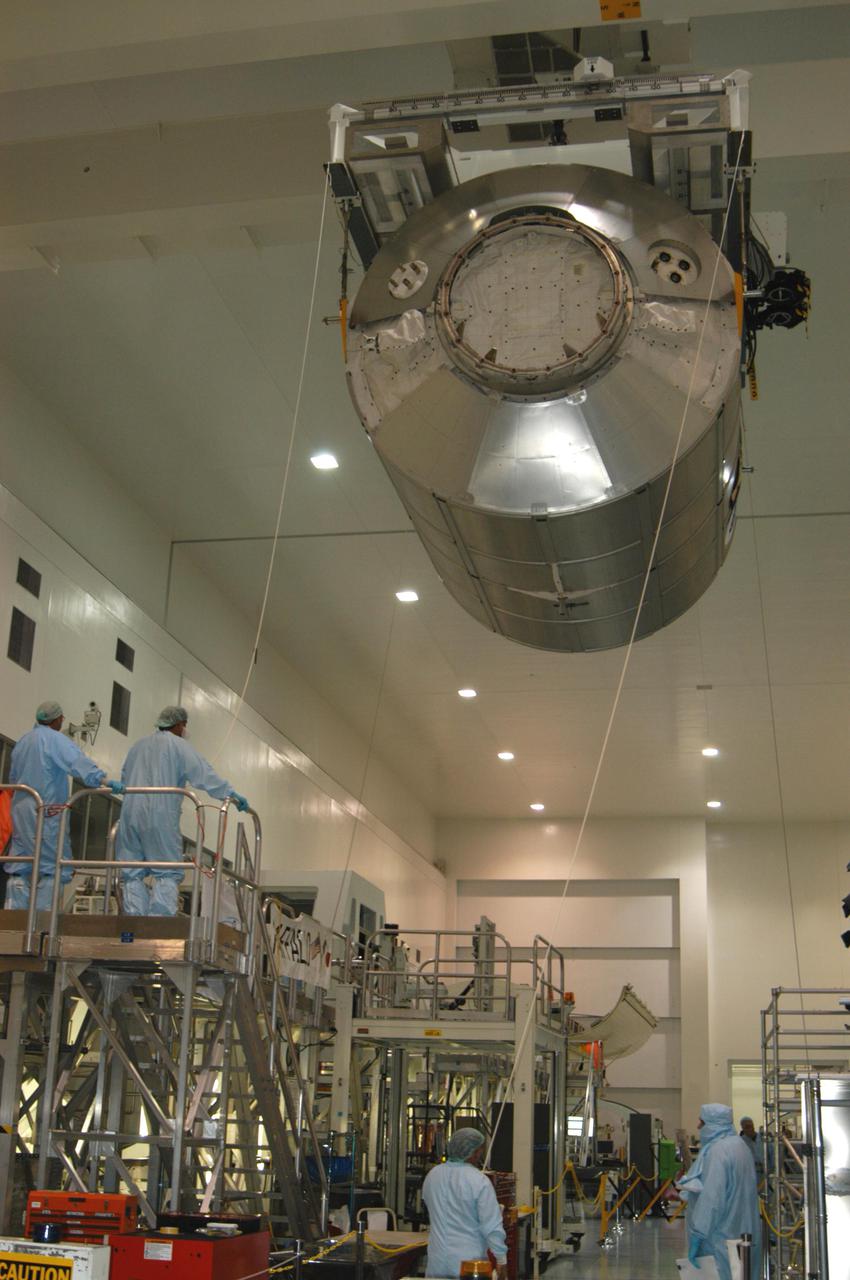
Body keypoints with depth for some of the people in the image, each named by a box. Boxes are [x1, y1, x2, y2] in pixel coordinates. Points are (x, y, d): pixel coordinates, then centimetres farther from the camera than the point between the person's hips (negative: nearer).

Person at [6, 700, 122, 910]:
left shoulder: (22, 741, 17)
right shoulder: (55, 739, -8)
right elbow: (78, 762, -25)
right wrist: (103, 779, -35)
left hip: (20, 810, 8)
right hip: (47, 812, -8)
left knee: (20, 868, 8)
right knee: (53, 866, -4)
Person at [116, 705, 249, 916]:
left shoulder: (138, 746, 22)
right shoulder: (178, 746, 2)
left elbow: (124, 778, 30)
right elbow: (204, 775, -8)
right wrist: (231, 794, -8)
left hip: (130, 814, 6)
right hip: (160, 816, -6)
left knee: (132, 874, 7)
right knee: (167, 873, -2)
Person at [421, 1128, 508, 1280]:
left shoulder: (432, 1175, 3)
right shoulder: (479, 1181, -15)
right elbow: (492, 1225, -13)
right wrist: (501, 1258, -5)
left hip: (437, 1261, 5)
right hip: (468, 1261, -5)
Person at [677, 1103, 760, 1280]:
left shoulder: (717, 1151, -18)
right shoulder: (737, 1144, 11)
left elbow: (712, 1198, -24)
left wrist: (696, 1236, -22)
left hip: (721, 1237, -9)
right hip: (741, 1231, 9)